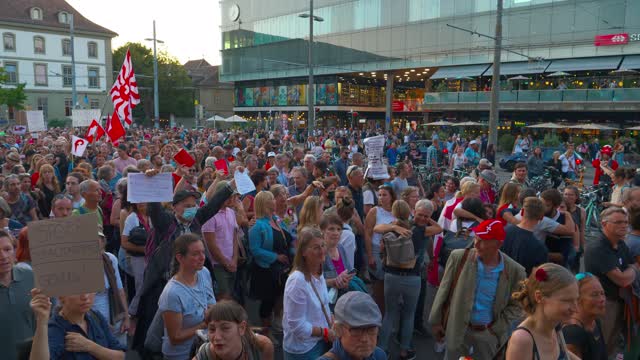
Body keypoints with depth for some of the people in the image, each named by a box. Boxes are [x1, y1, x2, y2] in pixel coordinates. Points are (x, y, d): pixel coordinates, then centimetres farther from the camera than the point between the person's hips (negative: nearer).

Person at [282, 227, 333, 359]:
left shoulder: (319, 273, 1)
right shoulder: (297, 280, -26)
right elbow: (298, 326, -24)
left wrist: (334, 325, -3)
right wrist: (326, 332, -17)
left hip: (321, 342, 8)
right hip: (303, 349, -8)